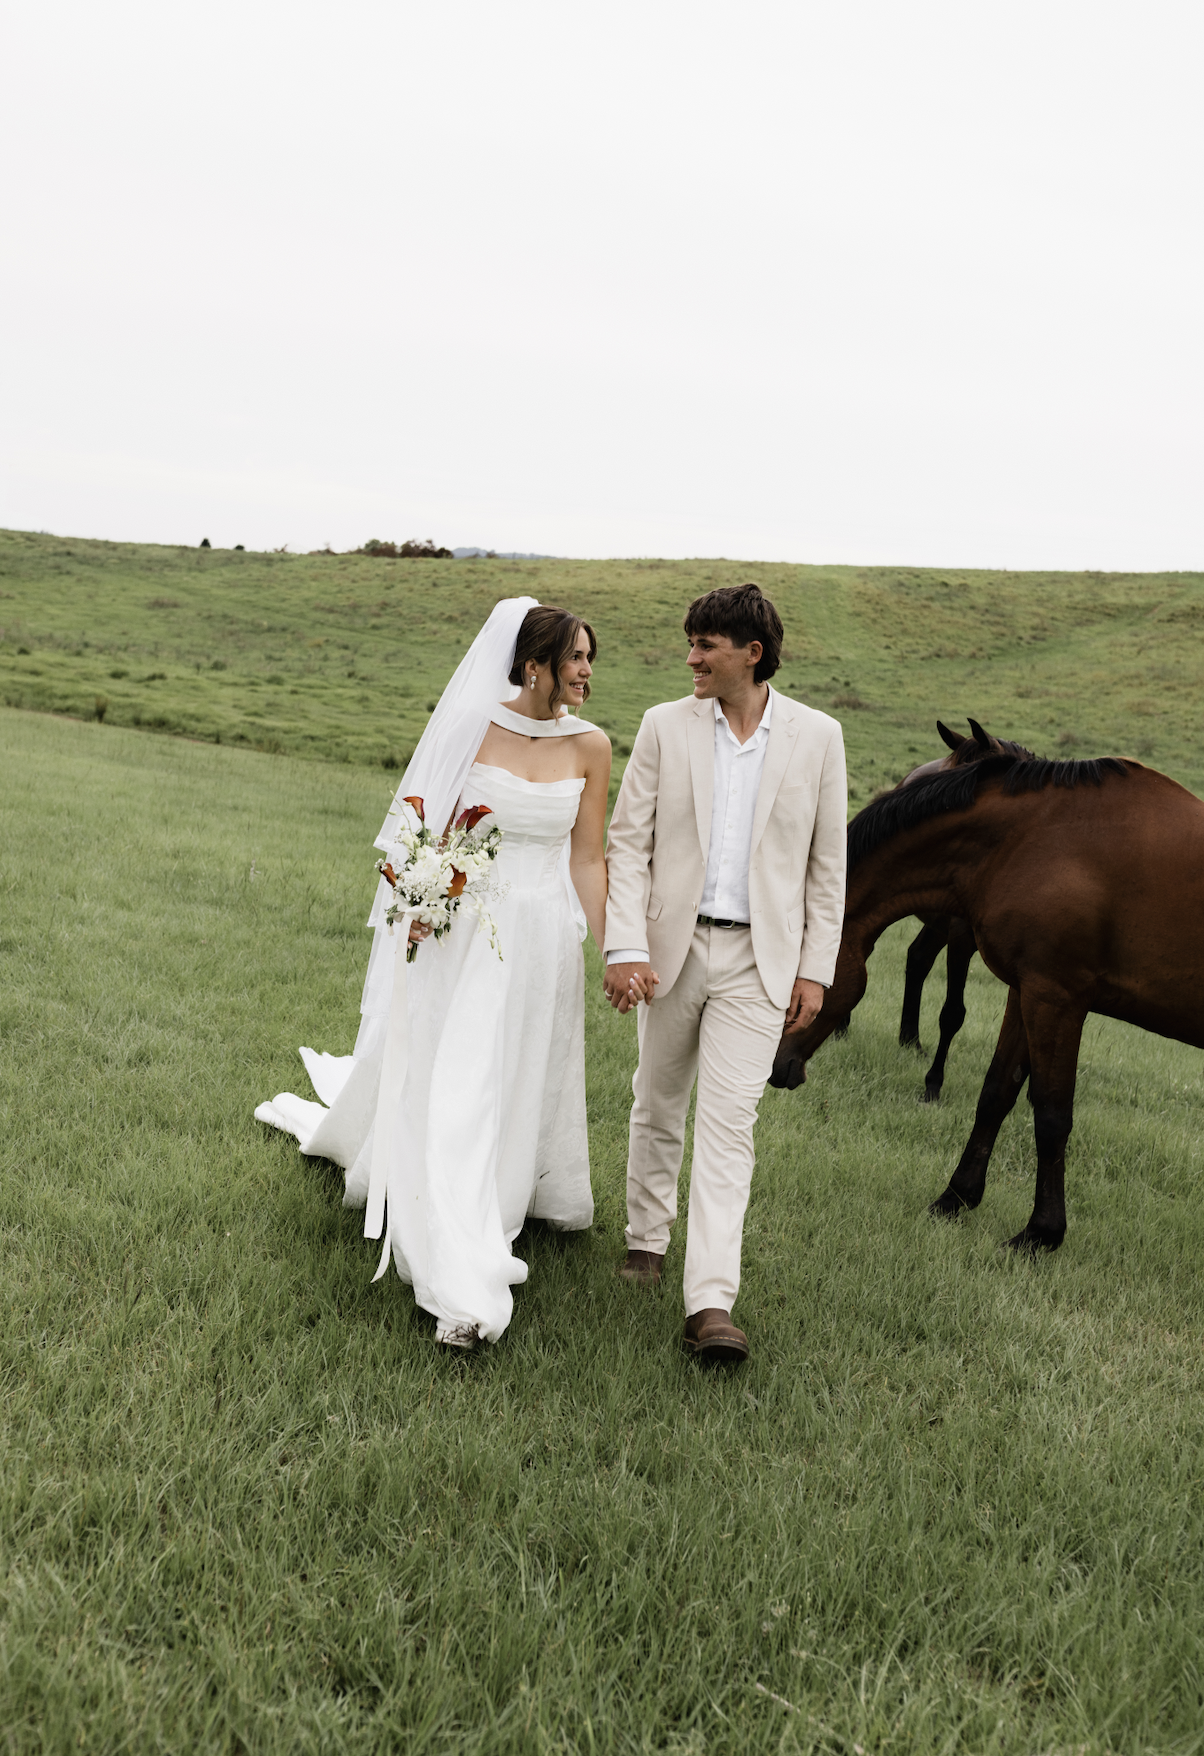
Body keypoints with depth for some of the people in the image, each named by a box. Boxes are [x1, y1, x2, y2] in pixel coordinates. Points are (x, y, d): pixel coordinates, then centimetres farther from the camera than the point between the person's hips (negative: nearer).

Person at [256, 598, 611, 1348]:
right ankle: (465, 1286, -1)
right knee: (452, 1091, -5)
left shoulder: (590, 746, -1)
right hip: (464, 930, -2)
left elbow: (587, 859, 3)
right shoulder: (474, 726, -6)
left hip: (543, 937, 2)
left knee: (519, 1086, 14)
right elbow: (437, 825, 1)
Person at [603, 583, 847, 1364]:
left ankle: (711, 1305, -10)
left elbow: (827, 861, 3)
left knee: (729, 1121, -8)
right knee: (658, 1106, 15)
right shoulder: (665, 727, 0)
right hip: (674, 947, 2)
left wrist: (816, 967, -1)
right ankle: (648, 1236, 38)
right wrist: (625, 947, -12)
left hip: (759, 959, -2)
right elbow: (628, 843, -2)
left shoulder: (817, 736, -1)